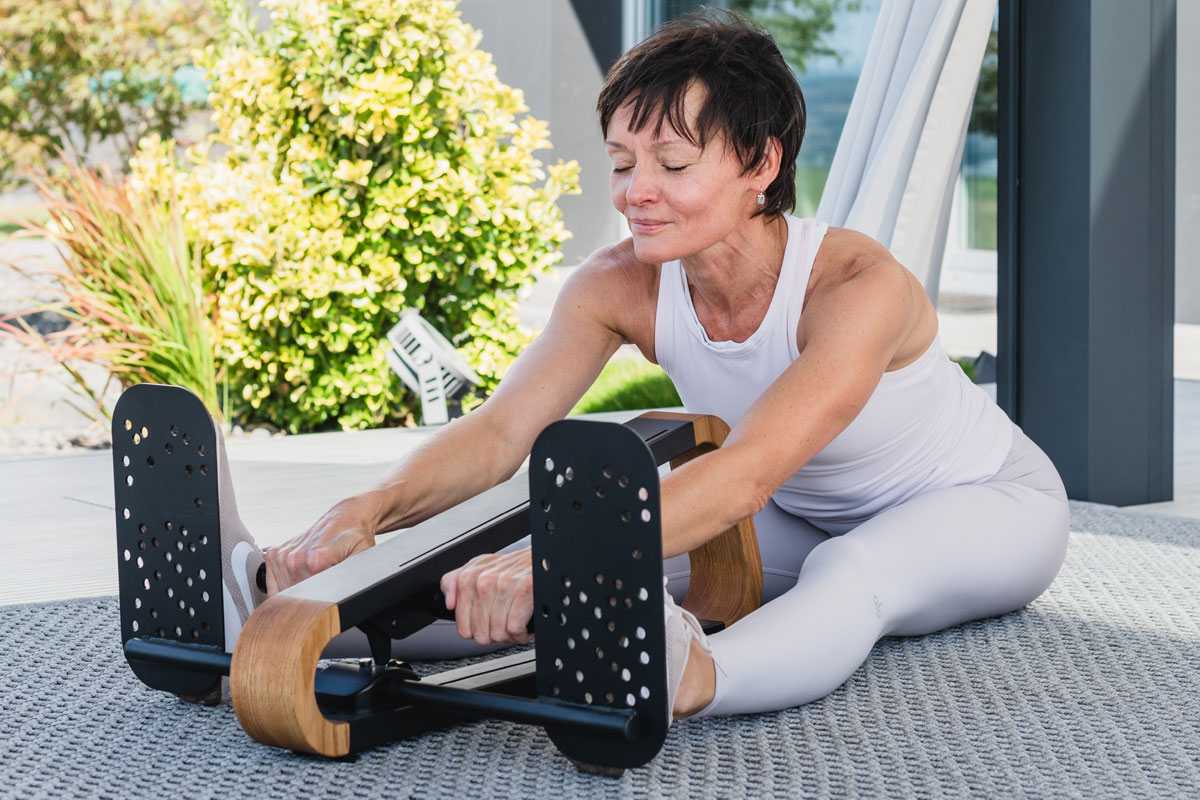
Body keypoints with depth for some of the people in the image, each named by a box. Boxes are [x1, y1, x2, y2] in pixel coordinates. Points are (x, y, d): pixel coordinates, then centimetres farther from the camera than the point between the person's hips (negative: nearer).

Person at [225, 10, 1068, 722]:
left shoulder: (857, 284, -35)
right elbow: (501, 430, -27)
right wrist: (367, 512, -48)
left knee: (854, 568, -41)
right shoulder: (620, 286, -18)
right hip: (805, 520, 6)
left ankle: (683, 681, -70)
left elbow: (747, 473, -49)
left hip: (984, 504, -5)